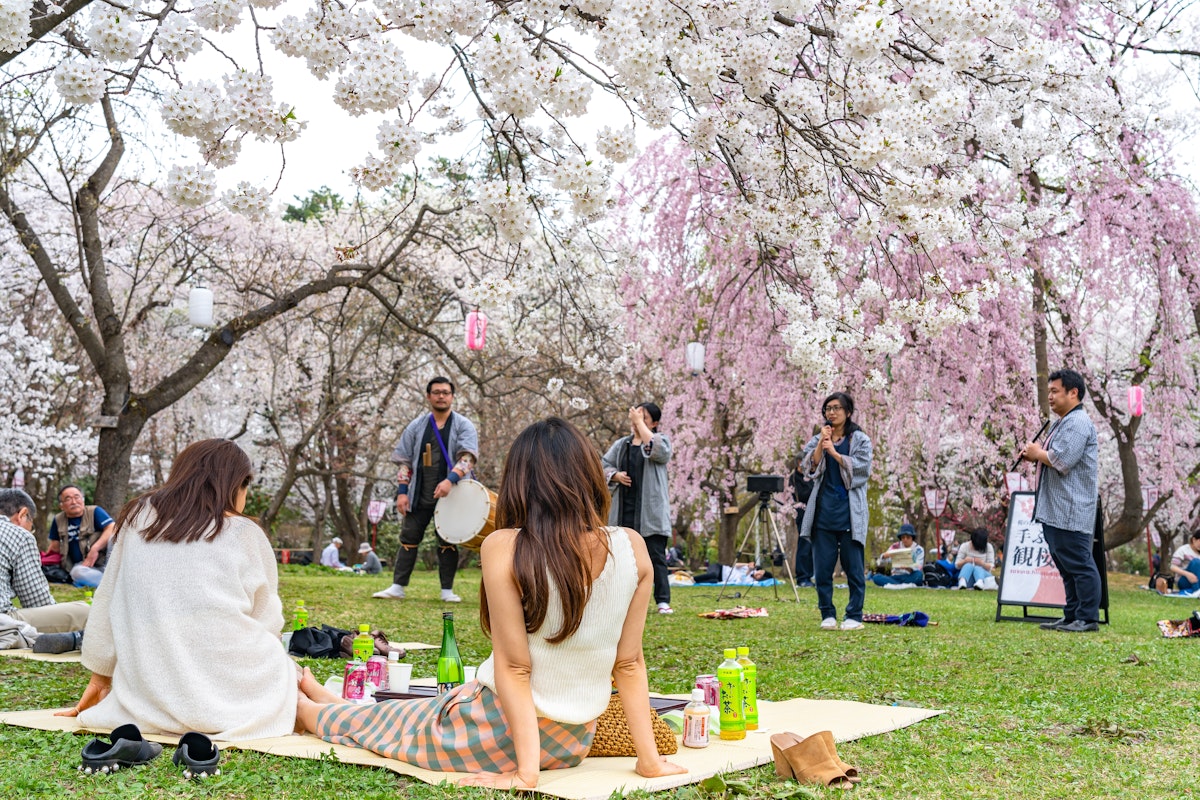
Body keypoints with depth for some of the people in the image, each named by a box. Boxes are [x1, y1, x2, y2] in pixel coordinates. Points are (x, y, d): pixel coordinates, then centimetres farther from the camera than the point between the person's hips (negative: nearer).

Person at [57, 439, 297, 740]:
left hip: (147, 693, 3)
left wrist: (100, 676, 26)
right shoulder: (243, 534, 0)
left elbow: (107, 603, 14)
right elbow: (267, 619, 8)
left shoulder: (137, 518, 9)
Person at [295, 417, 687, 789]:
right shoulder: (633, 548, -8)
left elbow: (514, 666, -19)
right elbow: (629, 663, -5)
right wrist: (649, 759, 1)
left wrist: (525, 773, -16)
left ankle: (309, 710, 57)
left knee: (372, 719, 27)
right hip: (573, 743, 5)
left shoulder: (504, 548, -19)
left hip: (502, 733, -5)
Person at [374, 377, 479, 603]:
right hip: (420, 495, 3)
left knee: (448, 541, 2)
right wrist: (402, 491, -1)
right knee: (409, 538, 3)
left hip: (450, 494, -3)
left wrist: (450, 479, -29)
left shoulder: (463, 426, -1)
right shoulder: (416, 427, 9)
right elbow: (404, 460, 10)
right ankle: (397, 587, 5)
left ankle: (447, 590, 9)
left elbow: (468, 456, -14)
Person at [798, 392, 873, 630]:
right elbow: (809, 469, 1)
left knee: (853, 567, -2)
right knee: (822, 568, 2)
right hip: (823, 511, 3)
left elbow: (862, 468, -9)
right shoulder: (817, 440, 13)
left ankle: (854, 616, 7)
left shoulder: (860, 440, 4)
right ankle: (827, 615, 12)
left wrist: (834, 452, -14)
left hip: (850, 512, -3)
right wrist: (821, 444, -9)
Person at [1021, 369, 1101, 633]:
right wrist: (1035, 456, 8)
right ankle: (1072, 616, 19)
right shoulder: (1063, 423, 21)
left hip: (1071, 511, -11)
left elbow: (1061, 461, -23)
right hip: (1055, 511, 11)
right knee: (1066, 566, 13)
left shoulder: (1077, 423, -13)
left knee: (1079, 564, -7)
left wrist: (1038, 453, -5)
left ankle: (1088, 618, -3)